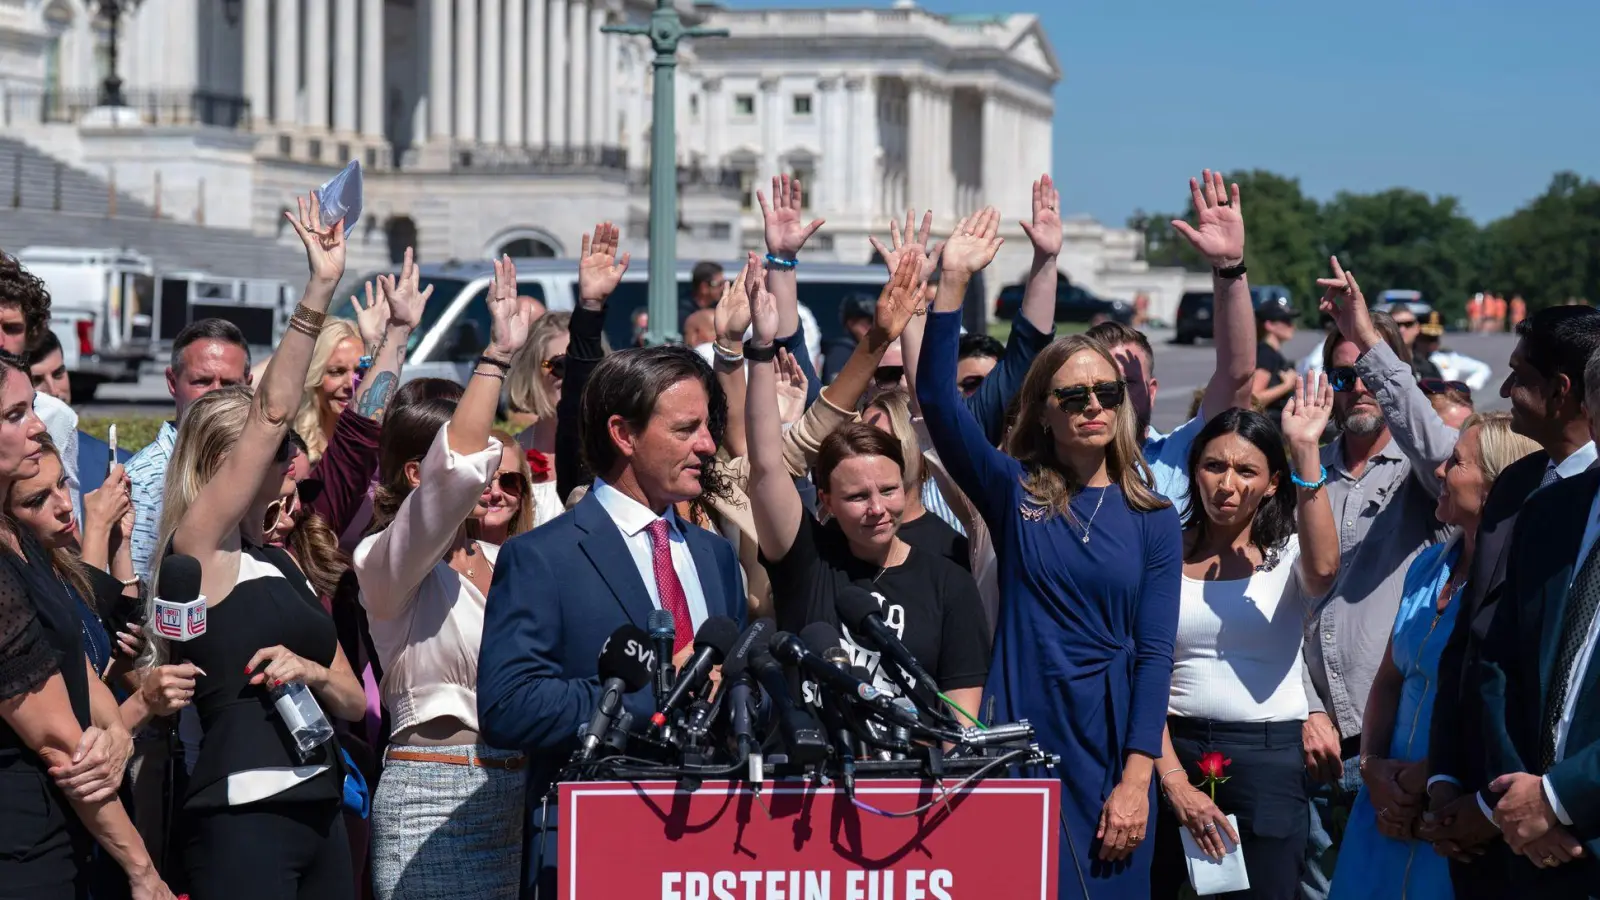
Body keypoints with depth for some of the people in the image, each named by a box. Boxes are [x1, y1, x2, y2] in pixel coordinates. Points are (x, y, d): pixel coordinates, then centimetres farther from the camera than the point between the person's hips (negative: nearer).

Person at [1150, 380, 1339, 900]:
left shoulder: (1285, 552, 3)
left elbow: (1322, 570, -23)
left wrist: (1306, 453, -24)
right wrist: (1174, 781, -12)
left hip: (1269, 756, -1)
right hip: (1175, 748, 1)